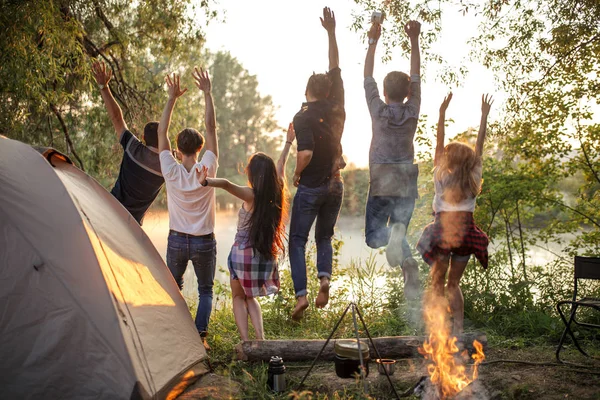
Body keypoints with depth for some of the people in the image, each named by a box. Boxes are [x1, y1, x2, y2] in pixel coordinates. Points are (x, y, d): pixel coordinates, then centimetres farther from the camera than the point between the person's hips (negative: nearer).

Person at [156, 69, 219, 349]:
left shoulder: (171, 171, -10)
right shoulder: (207, 169, -12)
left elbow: (162, 132, -2)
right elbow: (211, 127, -8)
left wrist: (172, 98, 0)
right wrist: (207, 93, -6)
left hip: (177, 241, 1)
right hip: (204, 242, -1)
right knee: (205, 290, 13)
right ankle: (200, 335, 0)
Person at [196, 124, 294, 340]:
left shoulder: (251, 195, -17)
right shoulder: (277, 193, -2)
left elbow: (227, 184, -38)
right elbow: (280, 168, 15)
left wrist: (206, 182, -55)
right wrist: (288, 143, 30)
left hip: (243, 253, -5)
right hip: (266, 255, 5)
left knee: (239, 297, 13)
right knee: (250, 297, 22)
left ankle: (245, 342, 2)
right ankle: (261, 338, 6)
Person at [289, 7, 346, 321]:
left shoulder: (303, 117, -16)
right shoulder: (336, 105, 0)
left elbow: (305, 153, -27)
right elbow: (335, 67, 11)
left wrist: (296, 175, -8)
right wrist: (331, 33, 13)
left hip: (310, 187, -5)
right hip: (335, 185, 5)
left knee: (297, 241, 6)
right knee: (324, 237, 20)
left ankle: (301, 295, -4)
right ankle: (324, 278, -3)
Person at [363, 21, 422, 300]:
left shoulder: (378, 109, -6)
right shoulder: (412, 110, -2)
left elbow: (367, 76, 3)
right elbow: (416, 75, 6)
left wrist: (373, 41, 8)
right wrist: (414, 40, 5)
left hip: (381, 180, -2)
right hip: (406, 180, 2)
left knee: (373, 237, 4)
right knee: (398, 234, 13)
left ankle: (394, 234, -31)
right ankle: (411, 276, -9)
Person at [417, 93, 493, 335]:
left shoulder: (442, 178, -1)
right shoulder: (473, 180, 4)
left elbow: (439, 146, 2)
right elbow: (479, 147, 10)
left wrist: (442, 113, 2)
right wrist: (484, 115, 14)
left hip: (443, 233, -3)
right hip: (466, 233, 3)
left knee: (437, 283, 6)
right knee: (454, 283, 14)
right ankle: (458, 329, 7)